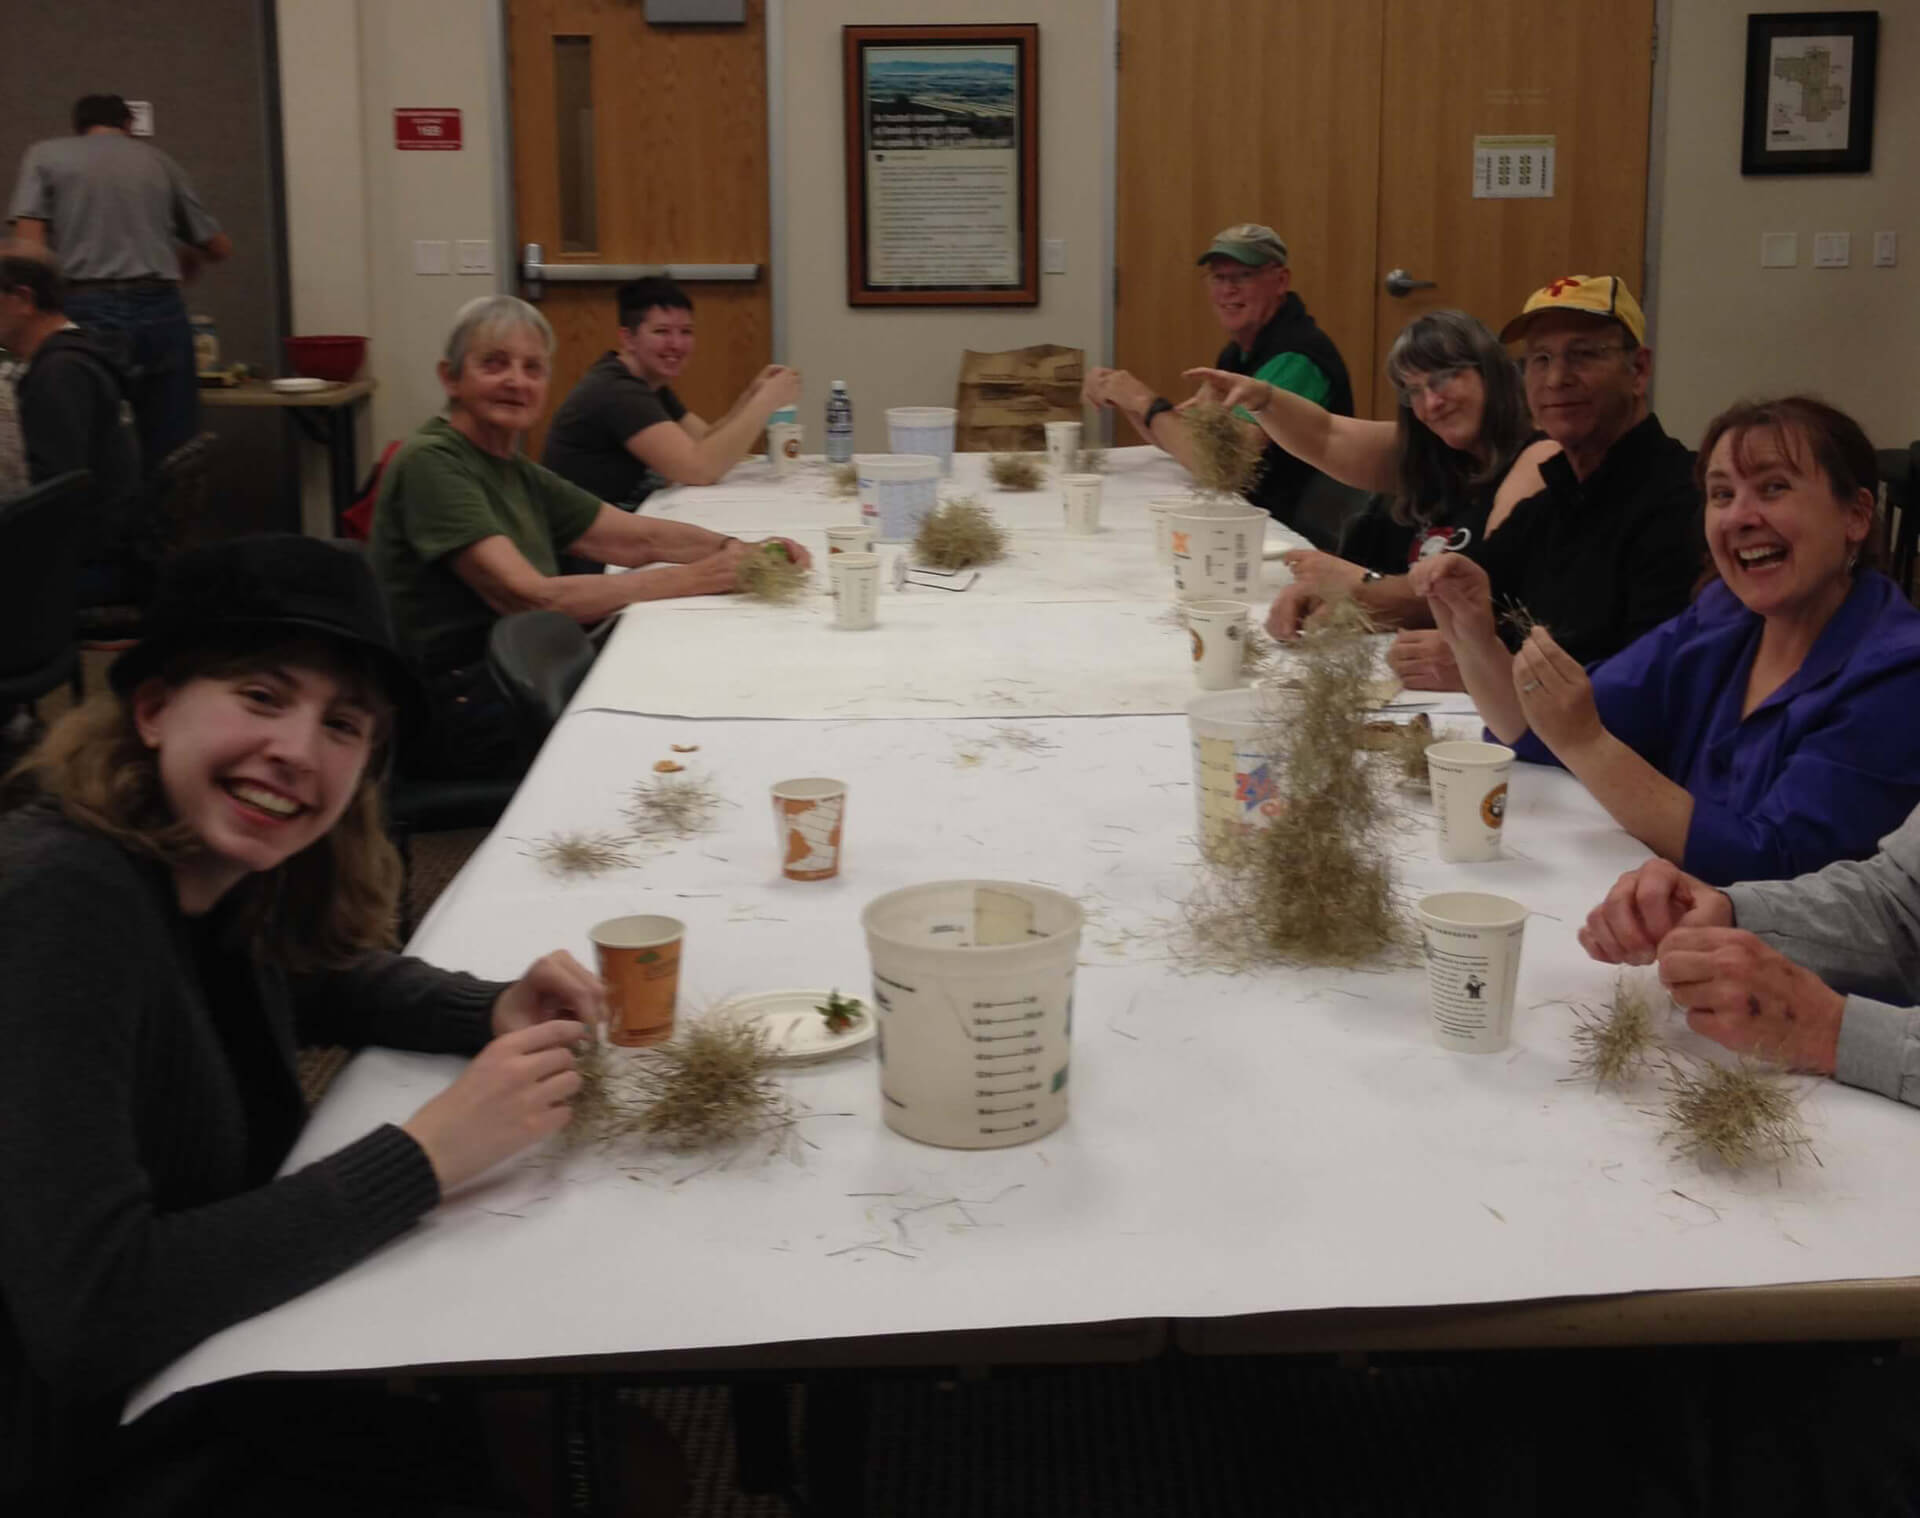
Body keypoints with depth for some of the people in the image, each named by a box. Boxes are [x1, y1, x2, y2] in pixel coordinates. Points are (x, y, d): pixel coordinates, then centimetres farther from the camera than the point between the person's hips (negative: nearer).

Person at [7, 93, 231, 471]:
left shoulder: (45, 155, 11)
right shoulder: (159, 161, 17)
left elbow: (28, 248, -3)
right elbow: (220, 247, 24)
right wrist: (186, 258, 44)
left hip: (88, 313, -1)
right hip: (160, 311, 2)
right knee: (171, 453, 3)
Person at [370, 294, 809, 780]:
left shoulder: (518, 474, 16)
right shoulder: (429, 463, -12)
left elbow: (637, 538, 15)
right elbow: (529, 597, -20)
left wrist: (739, 552, -4)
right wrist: (684, 580, -18)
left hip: (517, 680, 8)